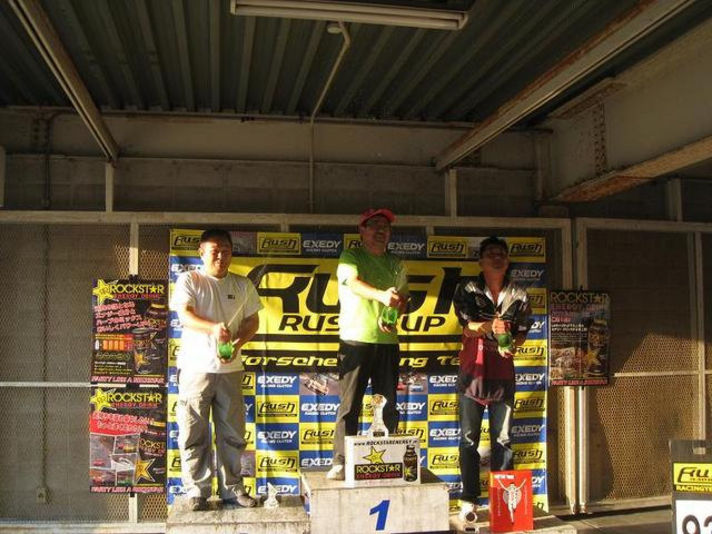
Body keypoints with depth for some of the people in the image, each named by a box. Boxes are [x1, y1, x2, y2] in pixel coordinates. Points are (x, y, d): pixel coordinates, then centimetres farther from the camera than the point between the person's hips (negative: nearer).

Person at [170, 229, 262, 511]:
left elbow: (252, 321, 11)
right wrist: (214, 327, -35)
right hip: (196, 368, -3)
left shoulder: (243, 285, 10)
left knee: (232, 434, 9)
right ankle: (197, 490, 13)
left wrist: (237, 344, -9)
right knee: (194, 434, 1)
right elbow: (185, 314, -15)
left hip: (230, 368, 3)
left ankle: (231, 488, 22)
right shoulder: (189, 280, -1)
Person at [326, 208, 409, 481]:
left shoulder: (396, 264, 16)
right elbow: (354, 283, -18)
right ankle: (340, 463, 1)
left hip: (387, 340, 4)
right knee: (349, 405, -4)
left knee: (389, 406, 8)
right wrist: (381, 295, -36)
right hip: (355, 339, -4)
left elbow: (404, 298, 17)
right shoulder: (350, 257, 1)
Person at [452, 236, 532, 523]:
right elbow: (466, 327, -7)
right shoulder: (466, 289, 1)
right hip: (473, 370, -2)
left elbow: (523, 330, 9)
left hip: (503, 373, 2)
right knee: (469, 437, 0)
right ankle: (469, 499, 5)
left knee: (503, 439, 3)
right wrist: (489, 326, -27)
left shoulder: (519, 295, 8)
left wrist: (512, 345, -13)